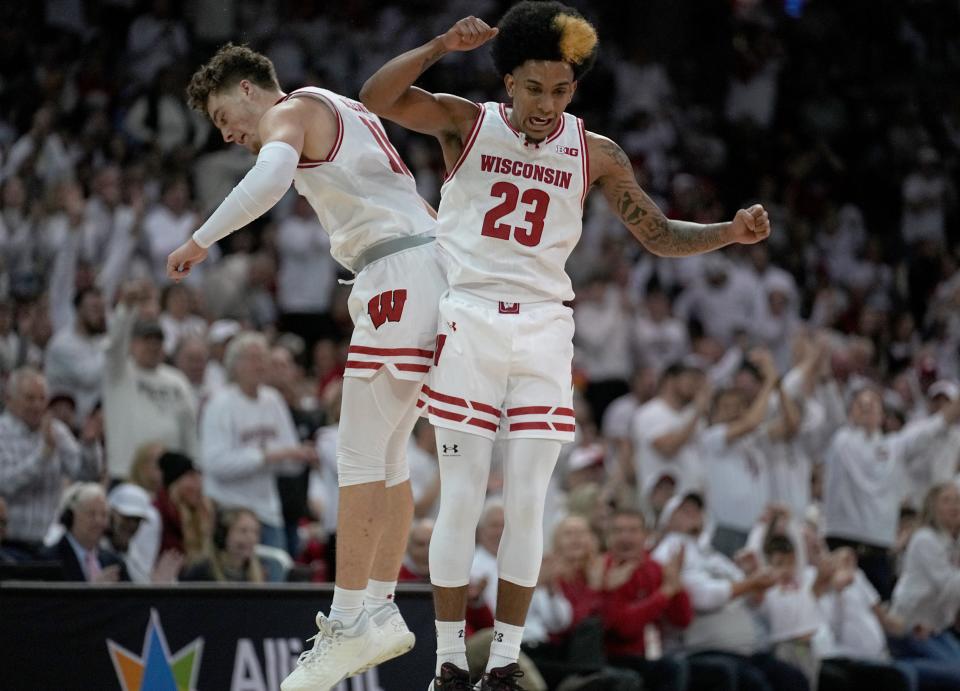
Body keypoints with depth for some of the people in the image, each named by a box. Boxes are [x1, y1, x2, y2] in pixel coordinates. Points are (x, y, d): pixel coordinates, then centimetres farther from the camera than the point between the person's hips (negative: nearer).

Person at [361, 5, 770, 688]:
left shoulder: (594, 154, 7)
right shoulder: (467, 124, 2)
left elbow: (659, 234, 11)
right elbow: (376, 98, -11)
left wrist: (730, 233, -6)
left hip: (543, 330, 2)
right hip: (467, 320, -2)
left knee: (527, 503, -2)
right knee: (461, 500, -4)